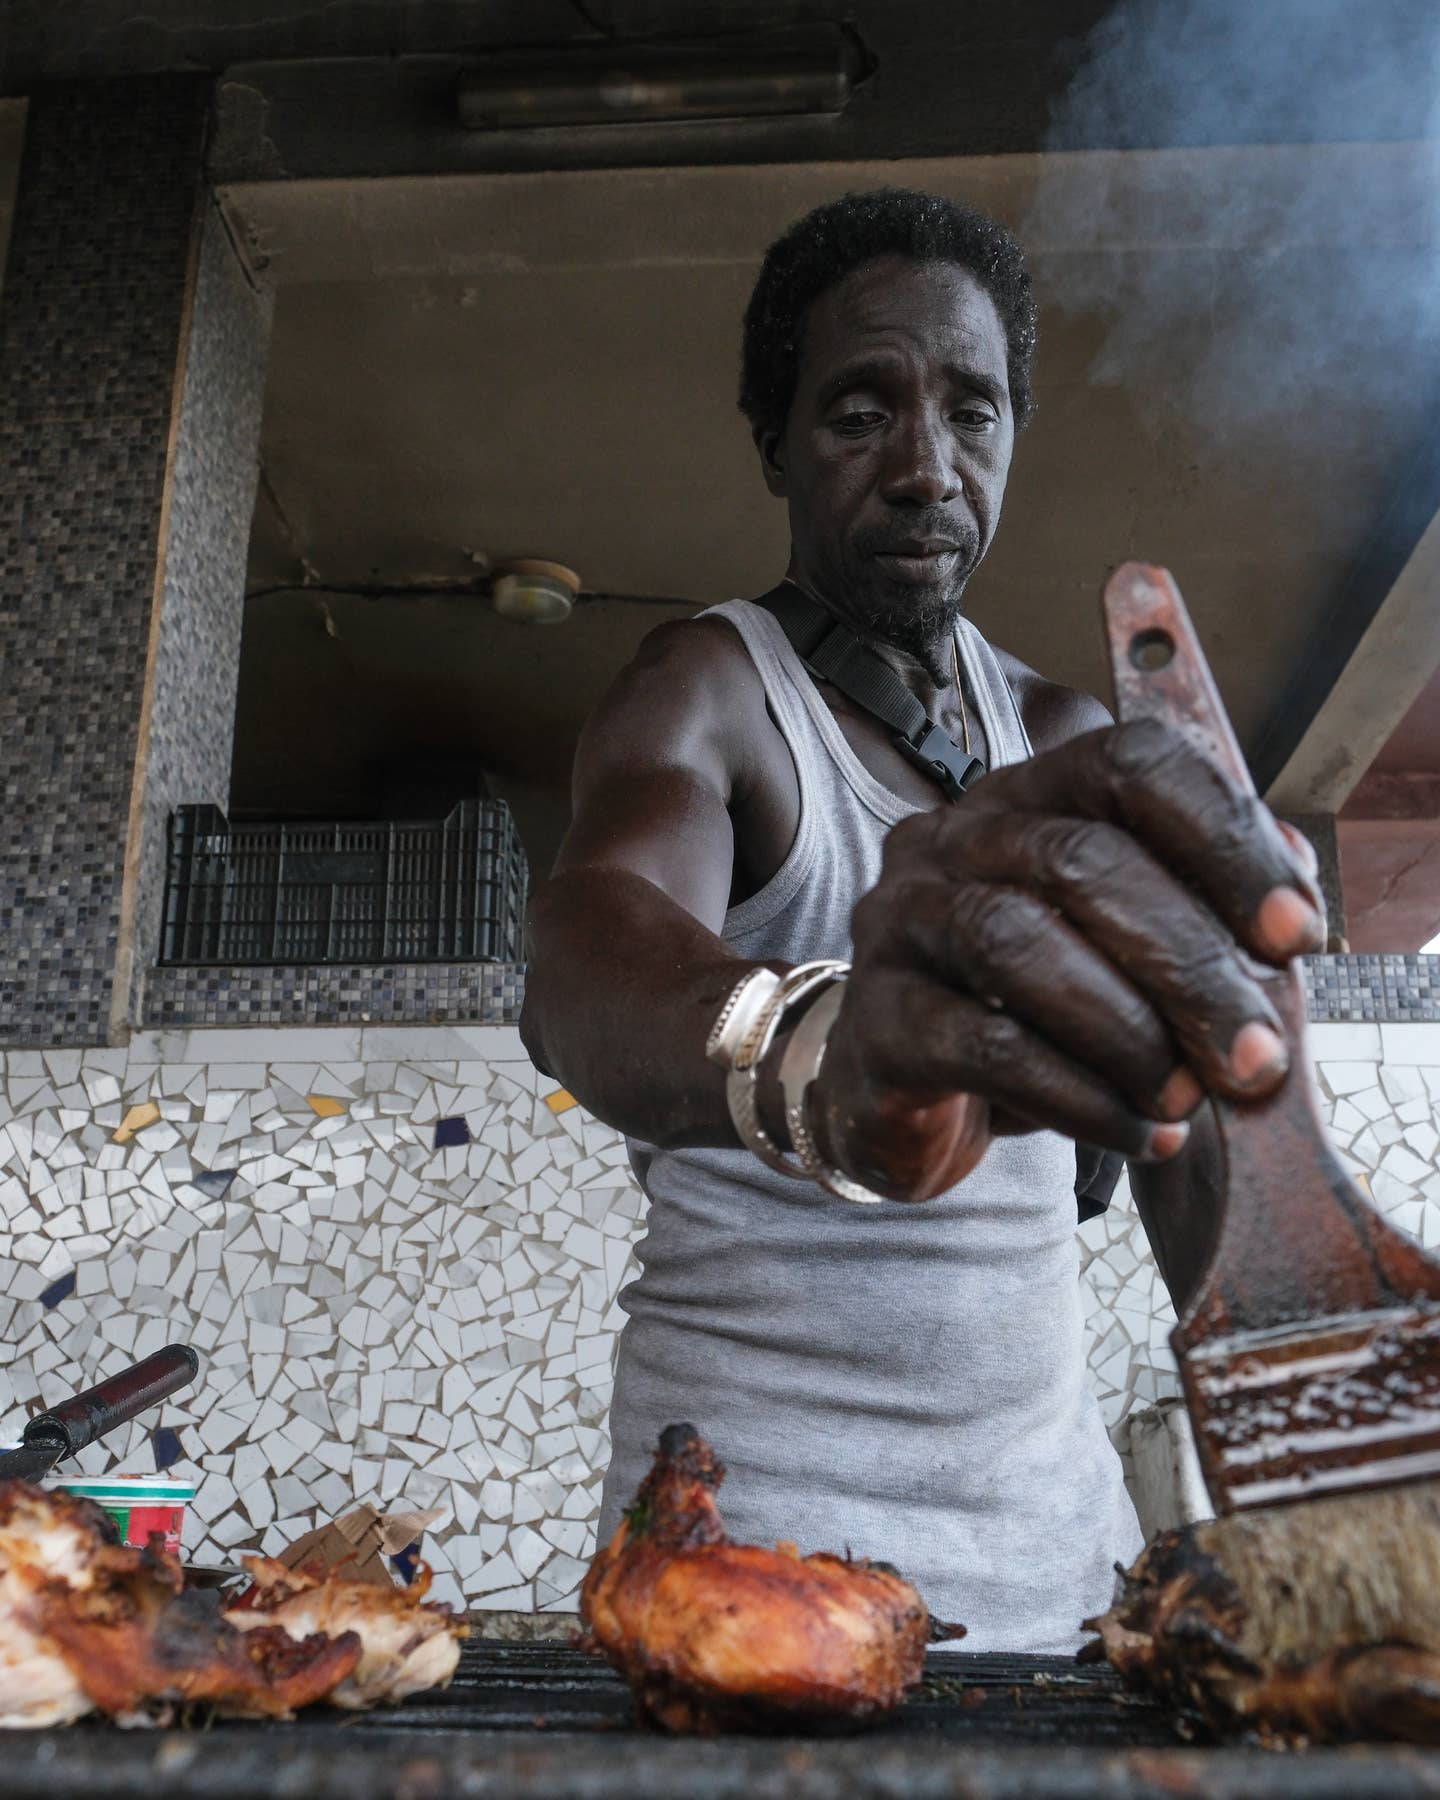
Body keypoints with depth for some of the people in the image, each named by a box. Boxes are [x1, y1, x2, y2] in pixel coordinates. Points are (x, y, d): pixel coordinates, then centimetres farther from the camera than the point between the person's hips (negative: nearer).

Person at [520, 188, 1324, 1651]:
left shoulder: (1067, 750, 8)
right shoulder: (701, 692, -11)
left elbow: (1178, 1112, 12)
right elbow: (582, 961, -32)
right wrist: (815, 1058, -54)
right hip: (759, 1516, -5)